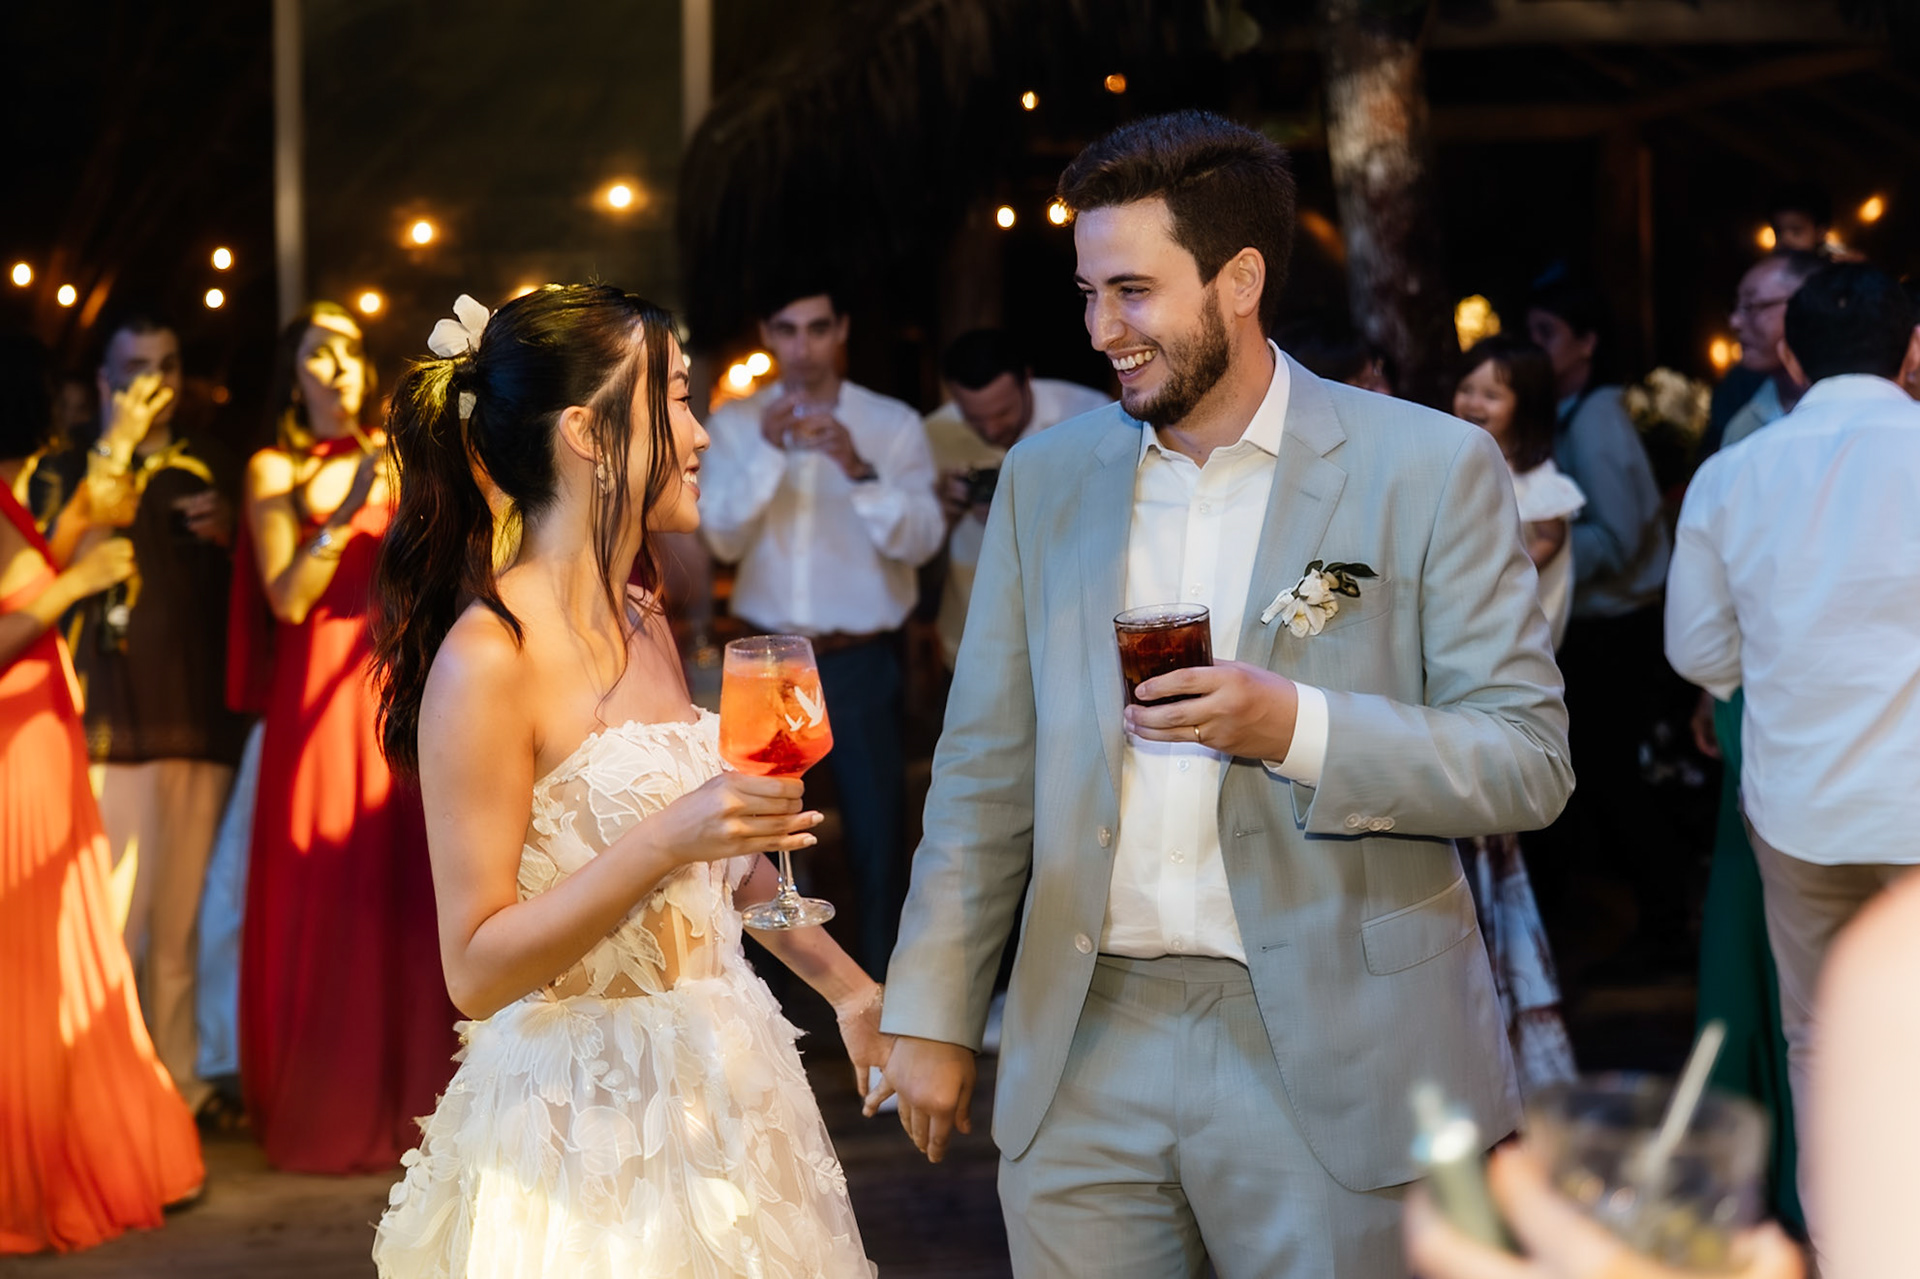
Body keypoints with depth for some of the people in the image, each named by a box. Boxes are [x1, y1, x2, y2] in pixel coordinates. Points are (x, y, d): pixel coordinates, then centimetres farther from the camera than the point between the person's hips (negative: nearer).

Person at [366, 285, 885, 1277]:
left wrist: (846, 984, 24)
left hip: (718, 1102, 8)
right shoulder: (488, 657, -17)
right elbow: (476, 968, -18)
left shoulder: (644, 623, 9)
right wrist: (664, 842, -26)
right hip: (587, 1133, -8)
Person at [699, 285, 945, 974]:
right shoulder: (735, 425, 3)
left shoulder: (893, 424, -2)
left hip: (862, 659, -2)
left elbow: (922, 540, -12)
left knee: (878, 833, 1)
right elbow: (722, 539, -7)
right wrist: (768, 452, -20)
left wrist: (859, 471, -26)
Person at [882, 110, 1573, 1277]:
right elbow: (986, 771, 12)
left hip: (1331, 1065, -3)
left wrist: (1296, 727, -20)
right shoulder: (1047, 478, 9)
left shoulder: (1431, 469, -4)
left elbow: (1531, 761, -7)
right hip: (1085, 1062, 3)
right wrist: (932, 1014, 8)